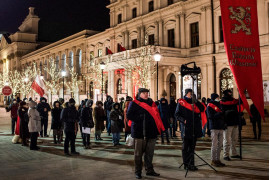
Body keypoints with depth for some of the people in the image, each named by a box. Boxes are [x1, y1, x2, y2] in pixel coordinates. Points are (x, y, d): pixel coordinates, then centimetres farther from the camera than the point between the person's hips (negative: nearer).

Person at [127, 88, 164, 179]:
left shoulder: (151, 103, 17)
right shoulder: (134, 103, 1)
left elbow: (156, 115, 18)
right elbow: (129, 115, -7)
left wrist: (159, 128, 6)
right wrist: (139, 119, -14)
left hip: (151, 131, 5)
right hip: (139, 131, -5)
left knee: (150, 152, 9)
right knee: (138, 153, 2)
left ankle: (149, 170, 20)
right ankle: (138, 172, 12)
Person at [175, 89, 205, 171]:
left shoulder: (194, 102, 16)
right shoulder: (181, 102, 2)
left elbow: (202, 109, 1)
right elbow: (177, 114, -1)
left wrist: (196, 101, -8)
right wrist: (183, 120, -16)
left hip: (195, 127, 5)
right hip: (186, 127, -5)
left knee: (192, 146, 11)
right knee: (185, 147, 0)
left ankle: (191, 164, 17)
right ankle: (186, 164, 7)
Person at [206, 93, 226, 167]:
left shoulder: (219, 105, 20)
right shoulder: (210, 106, -1)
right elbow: (210, 116, -14)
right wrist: (219, 114, -20)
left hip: (221, 127, 7)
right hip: (214, 127, -7)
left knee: (220, 144, 7)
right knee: (214, 144, -6)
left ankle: (218, 159, 15)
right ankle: (213, 160, 0)